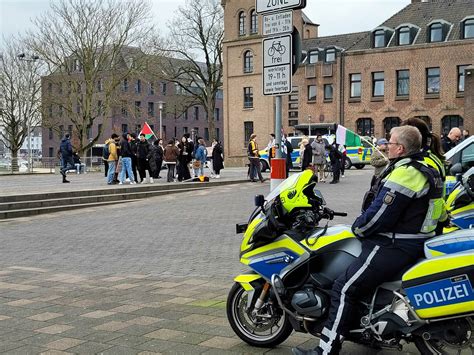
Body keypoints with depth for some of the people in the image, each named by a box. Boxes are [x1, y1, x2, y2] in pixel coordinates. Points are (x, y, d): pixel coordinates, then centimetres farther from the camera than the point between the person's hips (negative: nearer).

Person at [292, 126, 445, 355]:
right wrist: (364, 227, 19)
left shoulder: (403, 174, -20)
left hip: (394, 247, -11)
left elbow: (379, 215, -21)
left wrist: (357, 228, -3)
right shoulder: (424, 169, 13)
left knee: (344, 288, -13)